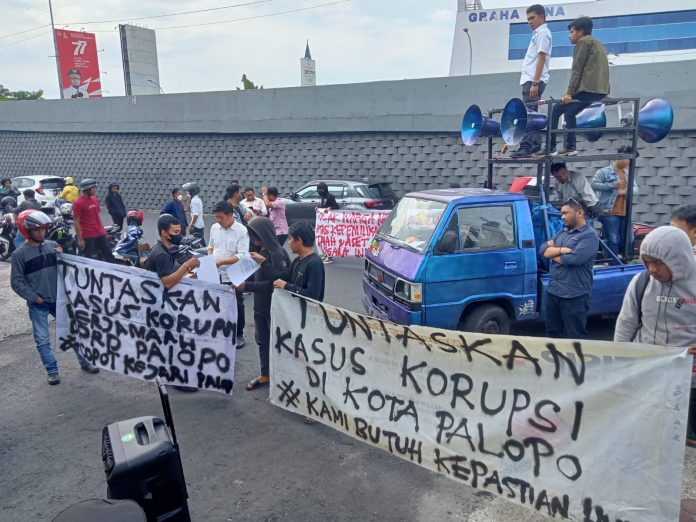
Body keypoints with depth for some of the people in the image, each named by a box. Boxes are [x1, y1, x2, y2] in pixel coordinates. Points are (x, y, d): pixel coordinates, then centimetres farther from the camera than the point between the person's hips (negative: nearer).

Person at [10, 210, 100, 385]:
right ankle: (52, 371, 16)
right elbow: (16, 282, -5)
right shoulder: (19, 254, -6)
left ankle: (84, 361, 26)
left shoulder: (53, 245, 2)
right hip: (38, 304, -3)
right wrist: (34, 297, -12)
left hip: (59, 299, 3)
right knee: (43, 340, 2)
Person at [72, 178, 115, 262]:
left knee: (109, 254, 10)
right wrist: (80, 239, -15)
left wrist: (102, 229, 17)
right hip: (87, 236, -7)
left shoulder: (95, 199, 9)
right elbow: (76, 222, -13)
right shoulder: (78, 203, -12)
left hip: (100, 234, 7)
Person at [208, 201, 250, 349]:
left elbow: (242, 256, -20)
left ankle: (239, 335, 25)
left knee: (236, 306, 9)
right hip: (216, 274, 5)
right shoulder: (214, 227, 2)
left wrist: (221, 261, -24)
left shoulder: (242, 230, -15)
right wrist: (209, 258, -2)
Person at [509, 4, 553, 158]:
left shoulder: (543, 32, -5)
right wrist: (533, 82, 17)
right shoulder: (538, 33, 24)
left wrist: (535, 83, -21)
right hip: (531, 80, 10)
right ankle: (535, 147, 11)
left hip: (533, 80, -10)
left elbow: (541, 59, -14)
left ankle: (526, 147, -17)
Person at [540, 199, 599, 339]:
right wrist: (562, 250, -13)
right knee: (553, 333, 18)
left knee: (574, 337, 3)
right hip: (552, 292, 8)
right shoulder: (562, 232, 15)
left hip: (574, 296, -8)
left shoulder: (589, 235, -9)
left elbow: (574, 258, -23)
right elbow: (543, 249, 5)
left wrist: (553, 252, -6)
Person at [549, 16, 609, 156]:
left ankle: (551, 148, -7)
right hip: (600, 90, 9)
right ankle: (570, 147, 11)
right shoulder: (598, 44, 29)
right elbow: (600, 70, 25)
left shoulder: (583, 41, 3)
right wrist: (607, 93, 22)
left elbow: (576, 70, -8)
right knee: (569, 112, 21)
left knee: (555, 111, -2)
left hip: (587, 88, -9)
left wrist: (569, 93, -14)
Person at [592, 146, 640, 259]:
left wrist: (626, 191, -7)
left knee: (626, 241, 11)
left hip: (625, 213, 7)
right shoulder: (604, 171, -3)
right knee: (613, 241, -6)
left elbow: (636, 190, 14)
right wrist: (612, 185, -16)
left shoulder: (628, 173, 16)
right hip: (610, 213, -6)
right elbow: (594, 185, -13)